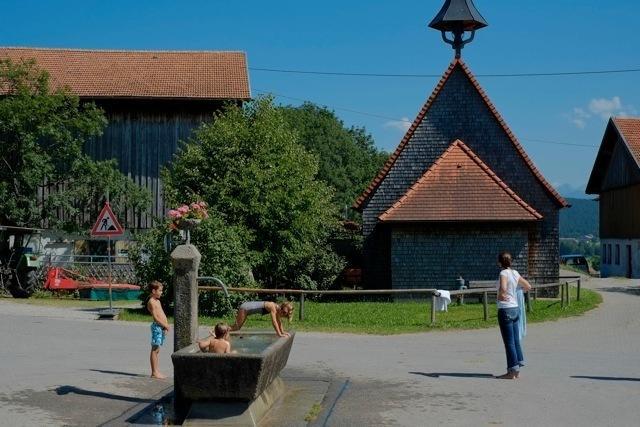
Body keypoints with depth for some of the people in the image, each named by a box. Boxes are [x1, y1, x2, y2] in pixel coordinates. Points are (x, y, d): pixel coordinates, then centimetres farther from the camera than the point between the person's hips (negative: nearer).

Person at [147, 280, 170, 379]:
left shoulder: (158, 301, 19)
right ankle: (154, 372, -5)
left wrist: (166, 325, 5)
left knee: (157, 350, 11)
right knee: (155, 349, -6)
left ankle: (156, 371, 15)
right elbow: (155, 317, -16)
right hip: (157, 326, -9)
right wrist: (165, 325, -13)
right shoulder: (151, 302, -10)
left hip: (162, 327, 9)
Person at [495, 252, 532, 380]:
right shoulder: (515, 273, 8)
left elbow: (503, 288, -33)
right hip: (515, 308, 8)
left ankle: (512, 371, 3)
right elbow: (528, 287, 17)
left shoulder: (504, 273, -14)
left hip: (505, 310, -8)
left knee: (509, 342, -2)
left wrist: (500, 296, -16)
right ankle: (516, 370, 18)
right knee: (515, 340, 12)